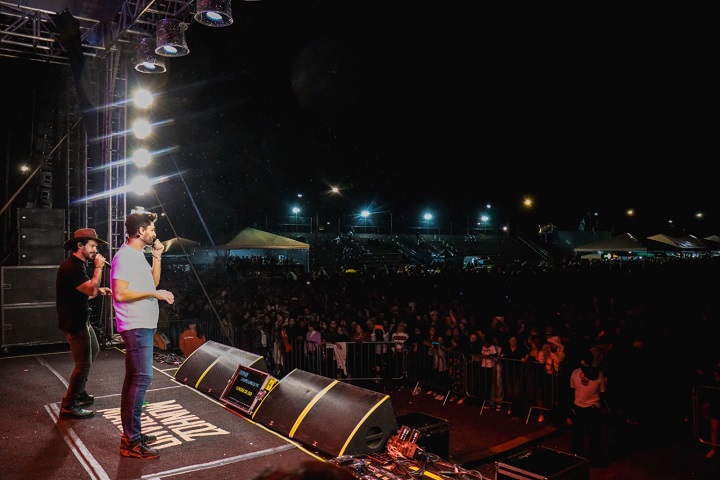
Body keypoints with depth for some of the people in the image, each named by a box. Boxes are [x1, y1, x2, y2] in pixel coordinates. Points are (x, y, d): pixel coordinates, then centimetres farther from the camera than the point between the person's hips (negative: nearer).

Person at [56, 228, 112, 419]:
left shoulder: (76, 265, 13)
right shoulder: (71, 267, -22)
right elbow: (91, 290, -30)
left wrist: (99, 290, 7)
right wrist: (98, 267, -21)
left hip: (79, 319, 11)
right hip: (74, 322, -11)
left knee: (93, 351, 23)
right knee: (83, 363, -7)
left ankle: (79, 393, 35)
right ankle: (69, 406, 3)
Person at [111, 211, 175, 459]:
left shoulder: (138, 255, 15)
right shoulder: (125, 256, -15)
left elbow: (153, 281, 19)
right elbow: (120, 293, -22)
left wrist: (157, 256, 10)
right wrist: (154, 293, -19)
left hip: (143, 326, 11)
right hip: (136, 326, -11)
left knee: (134, 378, 13)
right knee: (142, 377, -11)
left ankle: (130, 434, 22)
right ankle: (132, 441, -6)